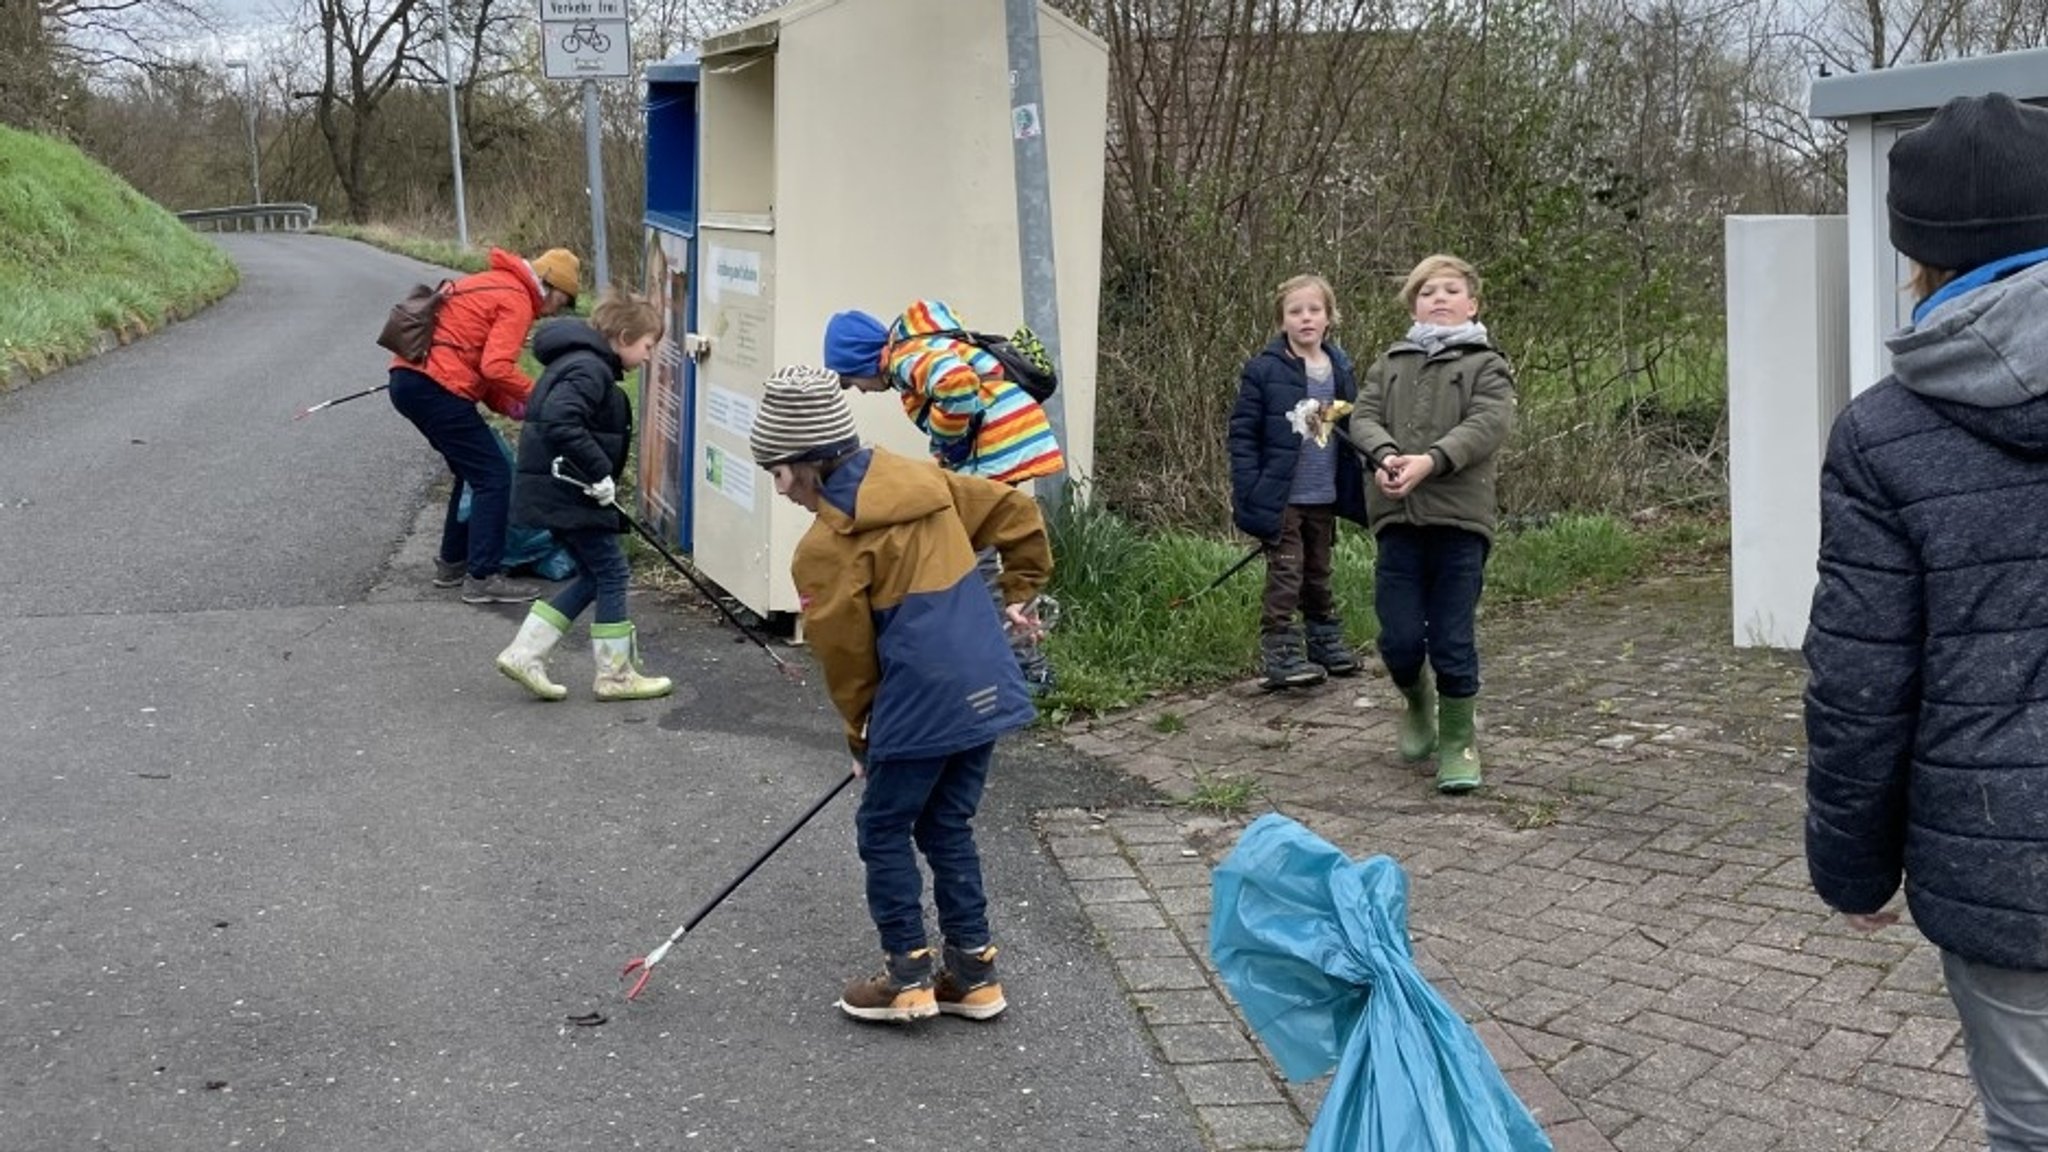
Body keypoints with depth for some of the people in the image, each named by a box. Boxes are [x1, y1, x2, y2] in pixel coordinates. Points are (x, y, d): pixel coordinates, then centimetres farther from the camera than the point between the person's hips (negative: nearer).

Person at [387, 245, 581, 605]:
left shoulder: (494, 285, 23)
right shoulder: (517, 301, -7)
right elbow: (496, 367, -19)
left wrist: (512, 405, 9)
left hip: (408, 377, 10)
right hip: (435, 387, -10)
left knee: (473, 473, 21)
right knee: (493, 478, -5)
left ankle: (452, 562, 29)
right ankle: (483, 578, -5)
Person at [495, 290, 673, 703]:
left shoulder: (584, 364, 15)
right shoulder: (589, 369, -17)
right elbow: (559, 423, -31)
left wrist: (599, 477, 15)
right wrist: (600, 473, -25)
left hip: (557, 492, 10)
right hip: (566, 493, -10)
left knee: (593, 576, 15)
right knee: (612, 572, -1)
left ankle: (524, 653, 15)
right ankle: (615, 676, 8)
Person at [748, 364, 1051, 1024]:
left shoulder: (826, 546, -11)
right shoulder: (922, 480, 9)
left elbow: (845, 653, -4)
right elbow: (1017, 513, 14)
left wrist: (861, 739, 9)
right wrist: (1018, 594, 24)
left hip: (923, 704, -7)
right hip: (990, 689, 8)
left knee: (884, 830, 11)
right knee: (948, 828, 19)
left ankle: (908, 977, 16)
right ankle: (974, 974, 24)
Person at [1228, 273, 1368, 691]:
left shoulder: (1340, 368, 6)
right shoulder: (1264, 369, -10)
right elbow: (1242, 432, -10)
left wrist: (1354, 489, 7)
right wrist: (1246, 491, -16)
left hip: (1324, 497, 5)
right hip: (1281, 496, -5)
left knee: (1319, 574, 18)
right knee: (1285, 576, -4)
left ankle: (1326, 642, 30)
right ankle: (1281, 655, 2)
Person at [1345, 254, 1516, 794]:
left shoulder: (1487, 364, 5)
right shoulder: (1389, 363, 16)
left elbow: (1488, 424, -10)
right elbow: (1364, 416, 4)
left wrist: (1430, 461, -25)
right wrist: (1385, 455, -18)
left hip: (1459, 515, -3)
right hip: (1397, 515, 3)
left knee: (1453, 640, 0)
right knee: (1399, 638, 2)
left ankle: (1458, 742, 15)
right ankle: (1418, 703, 33)